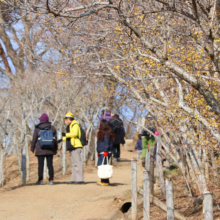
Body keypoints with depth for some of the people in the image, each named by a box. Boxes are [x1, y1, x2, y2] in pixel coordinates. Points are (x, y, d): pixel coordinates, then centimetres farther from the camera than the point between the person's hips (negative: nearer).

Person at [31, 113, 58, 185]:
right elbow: (55, 139, 8)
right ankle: (51, 180, 3)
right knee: (50, 164, 4)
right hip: (50, 150, 3)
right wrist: (55, 149, 17)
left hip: (40, 150, -3)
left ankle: (40, 180, -2)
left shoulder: (37, 128, -3)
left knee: (41, 165, -1)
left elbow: (34, 139, 0)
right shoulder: (52, 128, 6)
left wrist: (32, 148, 10)